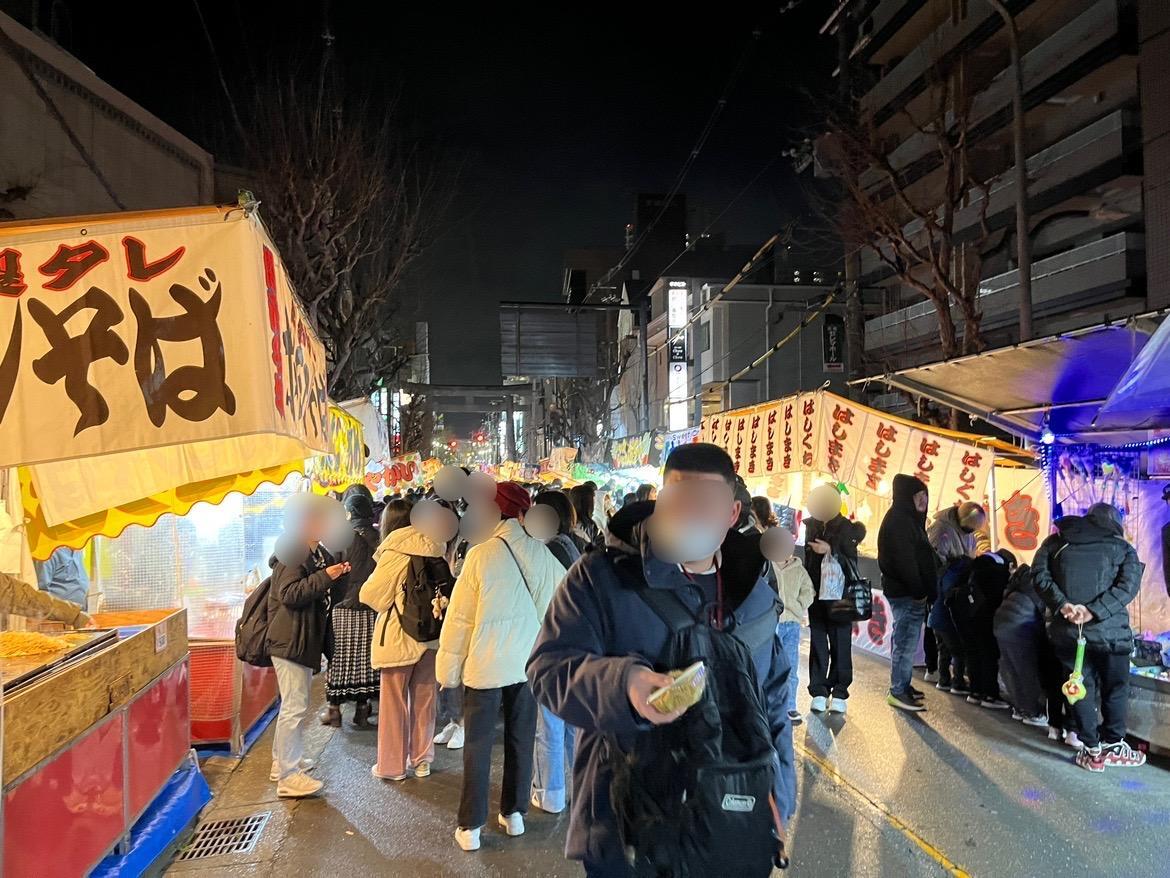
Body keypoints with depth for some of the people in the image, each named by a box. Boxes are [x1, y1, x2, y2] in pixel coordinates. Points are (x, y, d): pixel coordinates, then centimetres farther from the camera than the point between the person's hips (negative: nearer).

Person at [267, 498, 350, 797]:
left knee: (293, 705, 19)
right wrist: (325, 577, -28)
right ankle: (288, 777, -2)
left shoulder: (319, 553, 14)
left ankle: (282, 761, 32)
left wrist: (339, 574, 7)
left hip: (305, 640, 10)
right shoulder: (292, 553, -15)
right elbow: (289, 594, -24)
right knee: (295, 707, -8)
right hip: (290, 640, -10)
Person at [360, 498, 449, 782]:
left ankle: (392, 765, 18)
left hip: (399, 638, -5)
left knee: (394, 703, 8)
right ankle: (422, 761, 25)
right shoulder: (436, 552, 0)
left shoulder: (394, 554, -13)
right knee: (424, 700, 15)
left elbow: (370, 595, -8)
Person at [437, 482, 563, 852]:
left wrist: (449, 666, -1)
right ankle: (514, 813, 30)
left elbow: (460, 616, -11)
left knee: (478, 744, 8)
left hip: (485, 665, -3)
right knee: (521, 740, 16)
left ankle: (471, 827, 17)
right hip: (527, 663, 3)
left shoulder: (481, 555, -16)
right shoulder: (541, 553, -7)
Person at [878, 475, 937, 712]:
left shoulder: (908, 519, 17)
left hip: (909, 592, 10)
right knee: (906, 641, -7)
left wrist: (924, 590, 14)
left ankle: (903, 686, 26)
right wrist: (919, 591, -18)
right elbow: (904, 560, -22)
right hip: (907, 593, -10)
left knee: (905, 640, 16)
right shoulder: (898, 521, -15)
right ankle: (898, 691, -1)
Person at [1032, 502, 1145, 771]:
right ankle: (1113, 746, 26)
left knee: (1082, 688, 12)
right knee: (1115, 689, 17)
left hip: (1067, 629, 1)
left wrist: (1062, 604, -13)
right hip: (1110, 631, -1)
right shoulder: (1123, 548, 7)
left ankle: (1092, 750, 17)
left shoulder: (1056, 542, 10)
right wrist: (1093, 611, -16)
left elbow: (1039, 575, -5)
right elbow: (1128, 585, -8)